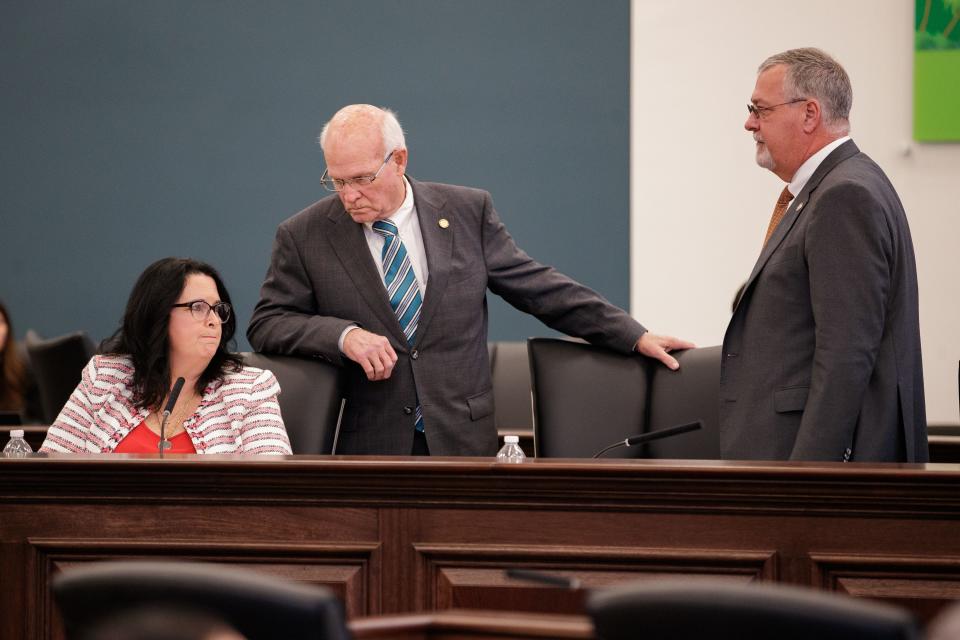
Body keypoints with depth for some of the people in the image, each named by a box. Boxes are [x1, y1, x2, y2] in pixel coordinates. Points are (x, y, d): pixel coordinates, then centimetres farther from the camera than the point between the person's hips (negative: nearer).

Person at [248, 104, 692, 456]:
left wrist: (634, 337, 8)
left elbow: (540, 288, 11)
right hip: (369, 449, -1)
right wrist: (342, 334, -13)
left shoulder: (468, 212, 7)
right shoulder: (303, 237, 5)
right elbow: (266, 324, 4)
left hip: (463, 445, 1)